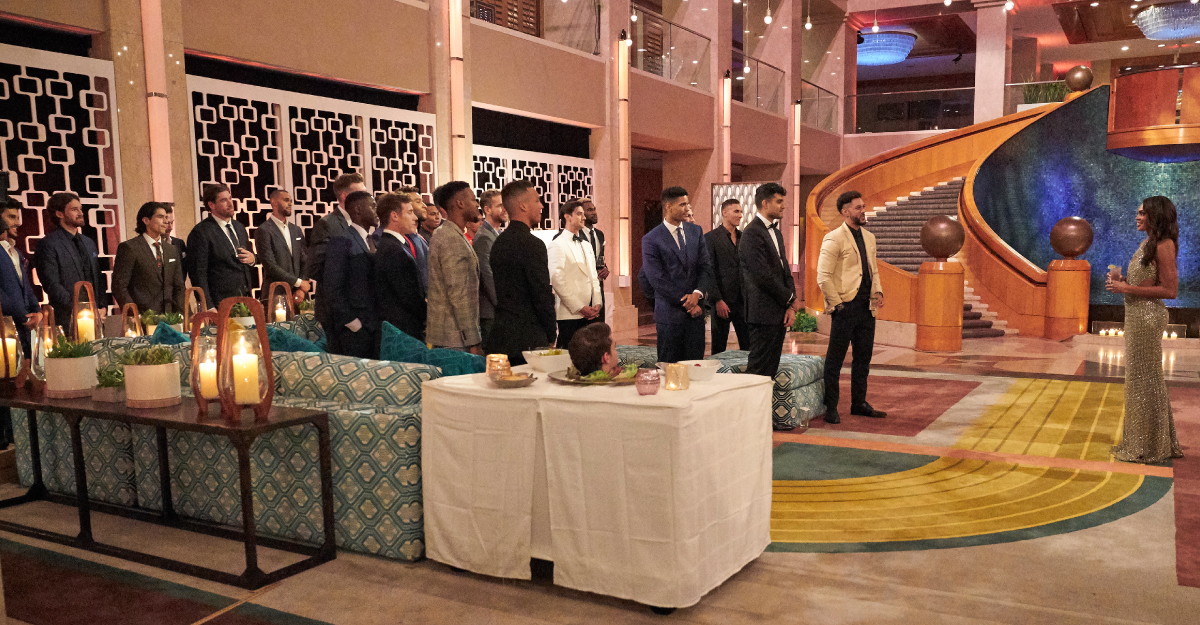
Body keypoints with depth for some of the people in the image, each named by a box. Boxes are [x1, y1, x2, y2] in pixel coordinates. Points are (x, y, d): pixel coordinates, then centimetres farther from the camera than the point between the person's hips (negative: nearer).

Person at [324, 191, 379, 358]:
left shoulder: (373, 242, 17)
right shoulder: (342, 241, -8)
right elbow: (333, 288, -13)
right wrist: (351, 322, -15)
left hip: (374, 326, 7)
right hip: (352, 331, -7)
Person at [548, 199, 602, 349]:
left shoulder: (586, 245, 21)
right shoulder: (557, 245, -5)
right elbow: (557, 280, -14)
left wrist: (596, 303, 3)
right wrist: (580, 307, -14)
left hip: (589, 313, 7)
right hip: (569, 313, -7)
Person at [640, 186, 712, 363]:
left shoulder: (695, 231, 10)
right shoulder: (651, 240, -7)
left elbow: (706, 266, 7)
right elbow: (657, 279, -11)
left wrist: (697, 293, -11)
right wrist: (686, 303, -10)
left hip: (695, 311, 5)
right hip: (670, 313, -4)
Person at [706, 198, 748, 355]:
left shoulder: (744, 237, 13)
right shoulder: (711, 238, -5)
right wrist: (718, 300, -15)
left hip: (743, 300, 5)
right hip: (722, 302, -5)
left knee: (748, 345, 5)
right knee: (719, 347, 3)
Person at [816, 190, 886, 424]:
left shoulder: (869, 238, 14)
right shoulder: (834, 239, -10)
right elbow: (823, 277, -14)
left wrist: (877, 291, 7)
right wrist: (836, 304, -13)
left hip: (866, 308, 8)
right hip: (846, 308, -8)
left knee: (863, 358, 14)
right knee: (835, 360, 0)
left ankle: (859, 403, 26)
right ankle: (831, 408, 8)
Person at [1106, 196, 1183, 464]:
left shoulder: (1164, 245, -14)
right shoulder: (1146, 243, 13)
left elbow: (1170, 290, -19)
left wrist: (1127, 288, -19)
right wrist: (1121, 280, 3)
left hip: (1148, 316, -9)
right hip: (1136, 314, 9)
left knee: (1145, 378, -1)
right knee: (1141, 378, 16)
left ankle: (1149, 447, 10)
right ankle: (1144, 441, 27)